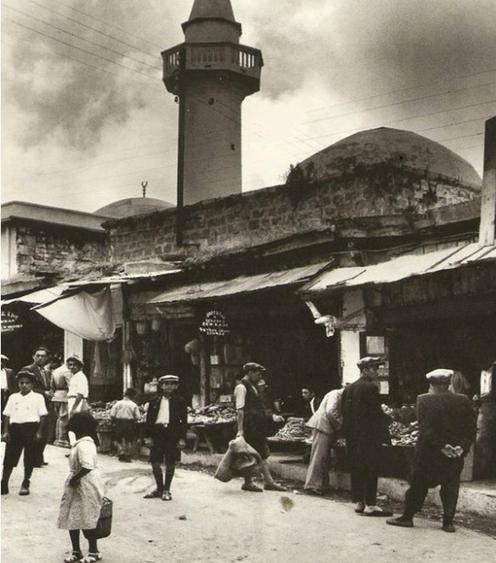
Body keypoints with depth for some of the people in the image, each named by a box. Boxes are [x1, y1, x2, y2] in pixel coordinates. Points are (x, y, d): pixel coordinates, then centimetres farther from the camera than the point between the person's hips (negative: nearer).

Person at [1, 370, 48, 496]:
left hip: (31, 427, -2)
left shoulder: (37, 397, 1)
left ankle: (25, 484, 17)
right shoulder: (13, 397, 10)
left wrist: (39, 432, -7)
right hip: (15, 427, 2)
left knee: (30, 459, 4)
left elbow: (43, 415, -1)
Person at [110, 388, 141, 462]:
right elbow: (138, 417, -9)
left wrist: (113, 421, 10)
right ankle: (127, 455, 16)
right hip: (130, 424, 0)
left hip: (119, 423, 0)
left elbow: (112, 414, -7)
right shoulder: (134, 405, -6)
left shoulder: (118, 403, -5)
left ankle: (121, 453, -4)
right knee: (129, 441, 14)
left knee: (118, 440, 12)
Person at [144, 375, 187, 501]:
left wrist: (182, 438, -6)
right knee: (155, 463, 3)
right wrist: (149, 436, 1)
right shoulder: (155, 401, 8)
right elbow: (149, 419, 9)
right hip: (157, 433, 2)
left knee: (170, 463, 3)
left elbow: (184, 420, 1)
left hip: (172, 434, -2)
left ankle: (166, 490, 15)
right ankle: (159, 488, 20)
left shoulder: (179, 401, 3)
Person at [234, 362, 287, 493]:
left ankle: (269, 482, 15)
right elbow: (240, 410, -19)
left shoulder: (254, 387, 16)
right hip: (249, 427, -9)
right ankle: (248, 482, 10)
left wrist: (272, 417, 18)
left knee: (262, 454, 11)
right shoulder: (241, 387, -12)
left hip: (258, 427, 9)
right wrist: (240, 430, -23)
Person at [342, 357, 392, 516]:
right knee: (371, 471, -3)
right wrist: (385, 434, -4)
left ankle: (359, 502, 16)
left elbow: (345, 414, 13)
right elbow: (377, 413, -14)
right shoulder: (371, 387, -13)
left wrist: (348, 434, 17)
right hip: (369, 436, -8)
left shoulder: (348, 389, 10)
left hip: (352, 436, 8)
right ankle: (370, 505, -2)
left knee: (357, 470, 11)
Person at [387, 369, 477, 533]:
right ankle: (448, 522, 9)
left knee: (418, 485, 8)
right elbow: (471, 428, -4)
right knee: (451, 487, 10)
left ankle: (407, 517, 14)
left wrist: (441, 445, -15)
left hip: (429, 451, -2)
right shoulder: (464, 401, 0)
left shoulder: (424, 400, -9)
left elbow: (425, 427, -16)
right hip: (456, 454, 2)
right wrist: (462, 446, -9)